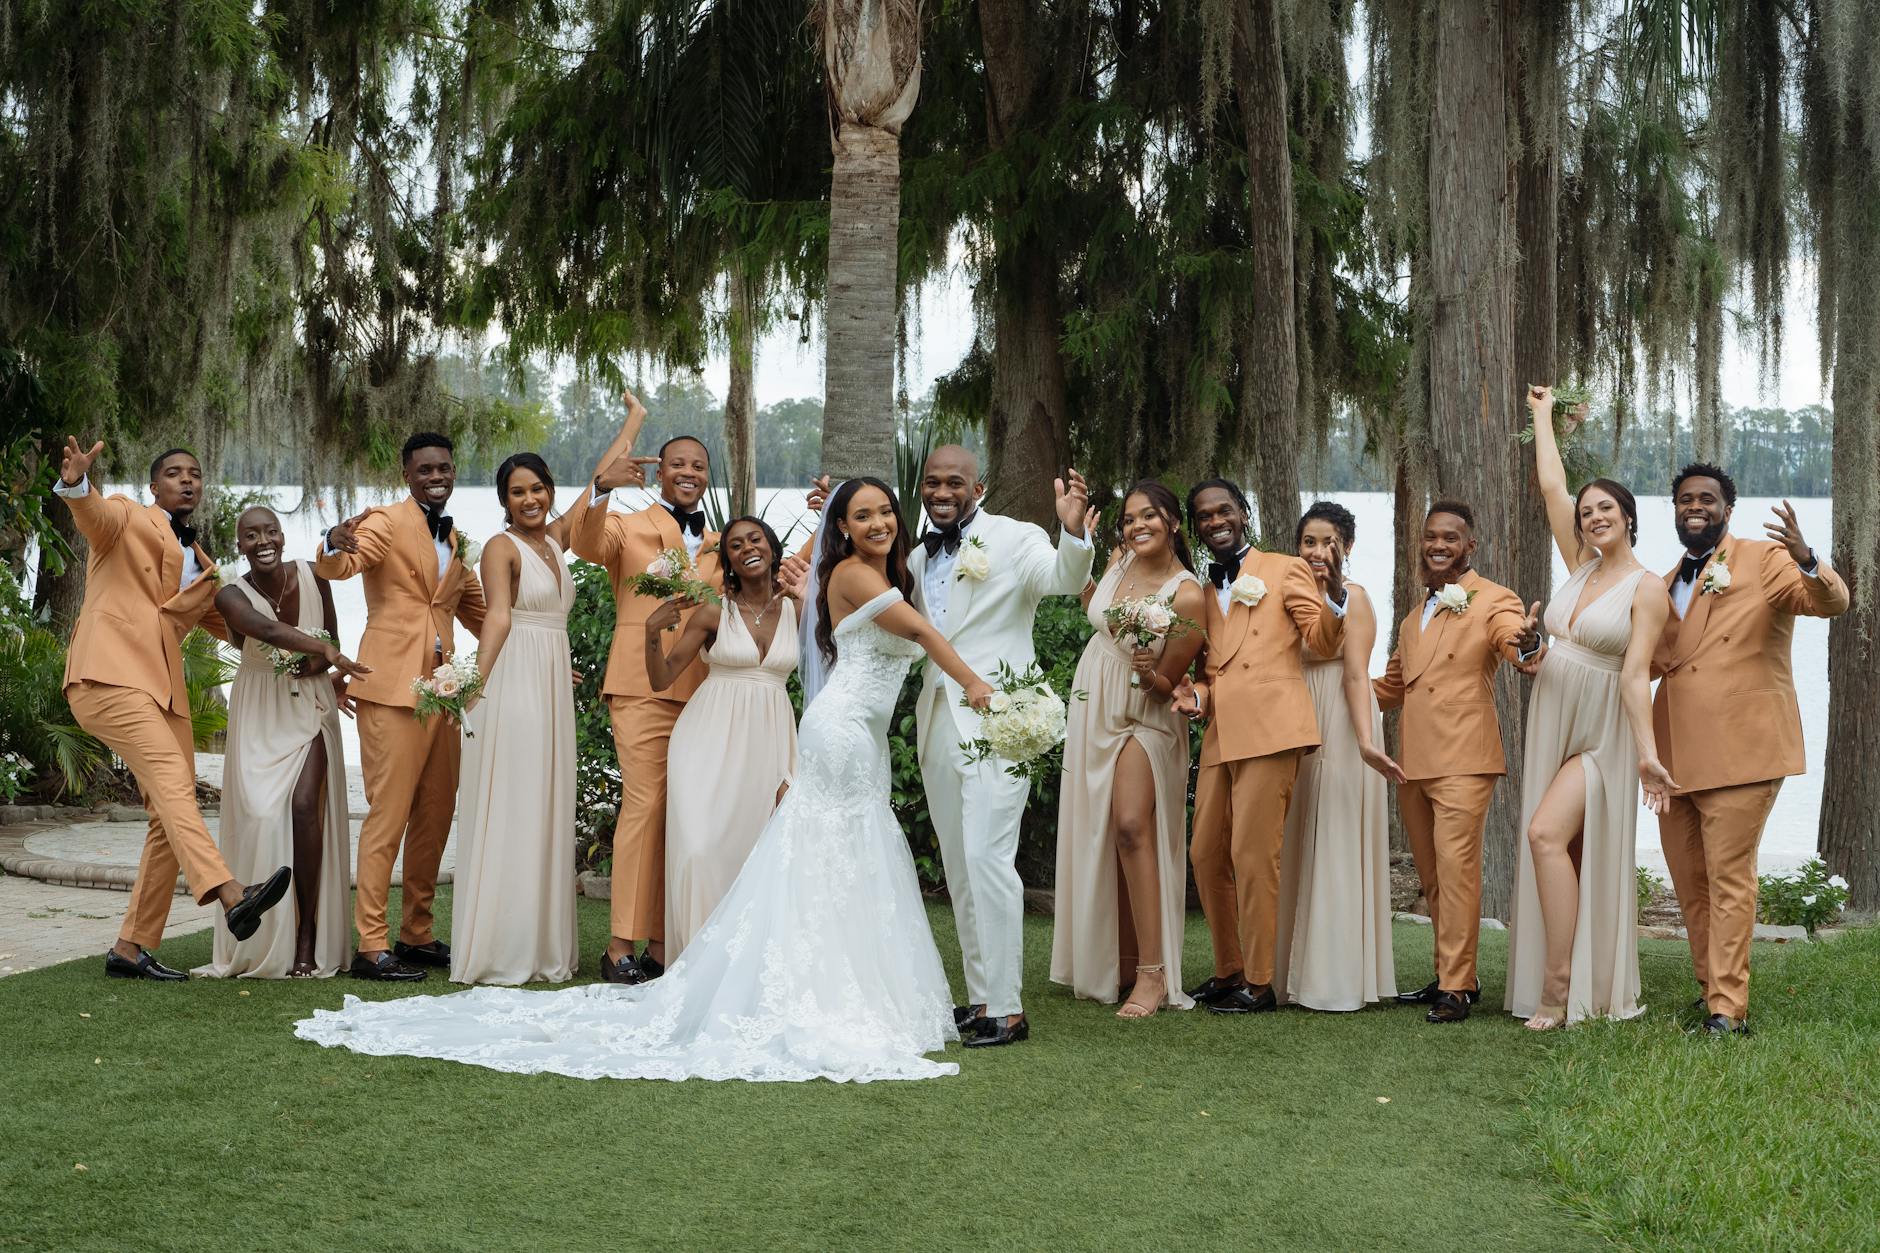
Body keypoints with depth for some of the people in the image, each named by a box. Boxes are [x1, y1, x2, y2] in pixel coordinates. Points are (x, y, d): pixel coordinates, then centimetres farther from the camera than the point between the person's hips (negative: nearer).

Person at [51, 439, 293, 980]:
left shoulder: (200, 567, 27)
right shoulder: (128, 519, 7)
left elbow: (232, 623, 36)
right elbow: (93, 514, -16)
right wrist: (75, 483, -39)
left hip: (162, 689, 8)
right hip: (110, 673, -8)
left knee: (170, 817, 2)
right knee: (171, 777, -27)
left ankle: (132, 947, 8)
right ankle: (230, 894, -46)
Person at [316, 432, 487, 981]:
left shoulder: (455, 540, 18)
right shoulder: (386, 524, -4)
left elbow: (475, 608, 29)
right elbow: (335, 567, -21)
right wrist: (335, 544, -44)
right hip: (392, 687, -8)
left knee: (435, 818, 13)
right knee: (388, 816, -9)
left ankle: (418, 935, 23)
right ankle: (371, 946, -6)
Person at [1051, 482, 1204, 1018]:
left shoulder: (1187, 596, -19)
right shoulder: (1120, 560, -1)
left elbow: (1165, 684, -13)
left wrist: (1146, 672, -33)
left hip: (1142, 717, -7)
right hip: (1093, 709, 7)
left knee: (1131, 826, -21)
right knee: (1095, 834, 8)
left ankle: (1152, 974, -18)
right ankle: (1113, 963, 16)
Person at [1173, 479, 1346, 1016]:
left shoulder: (1285, 570, 6)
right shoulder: (1203, 592, 21)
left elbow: (1322, 643, -1)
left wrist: (1333, 594, -19)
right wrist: (1197, 696, 5)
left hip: (1270, 729, -6)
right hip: (1221, 735, 6)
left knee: (1252, 855, -9)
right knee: (1207, 855, 8)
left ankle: (1259, 983, 0)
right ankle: (1228, 972, 22)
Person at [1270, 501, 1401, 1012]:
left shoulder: (1353, 598, -7)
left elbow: (1356, 675, -16)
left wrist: (1366, 742, -24)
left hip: (1339, 730, -7)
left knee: (1335, 847, -5)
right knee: (1296, 849, 9)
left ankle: (1337, 975, -1)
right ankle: (1295, 972, 15)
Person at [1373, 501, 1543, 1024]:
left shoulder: (1492, 601, -1)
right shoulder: (1417, 613, 20)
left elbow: (1515, 642, -21)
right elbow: (1393, 683, 29)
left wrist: (1527, 643, -44)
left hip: (1462, 761, -7)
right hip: (1413, 762, 7)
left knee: (1455, 867, -13)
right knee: (1431, 877, 11)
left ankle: (1456, 987, -12)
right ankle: (1449, 975, 21)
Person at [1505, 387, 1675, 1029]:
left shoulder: (1647, 590, -8)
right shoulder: (1580, 567, 9)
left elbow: (1635, 674, -15)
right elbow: (1551, 486, 13)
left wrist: (1647, 751, -24)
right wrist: (1543, 416, 22)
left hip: (1601, 736, -7)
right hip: (1551, 728, 7)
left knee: (1547, 833, -23)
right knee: (1561, 852, 5)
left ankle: (1559, 984, -21)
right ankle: (1559, 986, 9)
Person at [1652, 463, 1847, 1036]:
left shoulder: (1763, 560, -1)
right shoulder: (1665, 585, 18)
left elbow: (1833, 603, -14)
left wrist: (1807, 562, -36)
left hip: (1739, 749, -7)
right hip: (1674, 754, 7)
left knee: (1728, 877, -8)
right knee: (1687, 880, 12)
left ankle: (1728, 1009, -6)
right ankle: (1710, 986, 25)